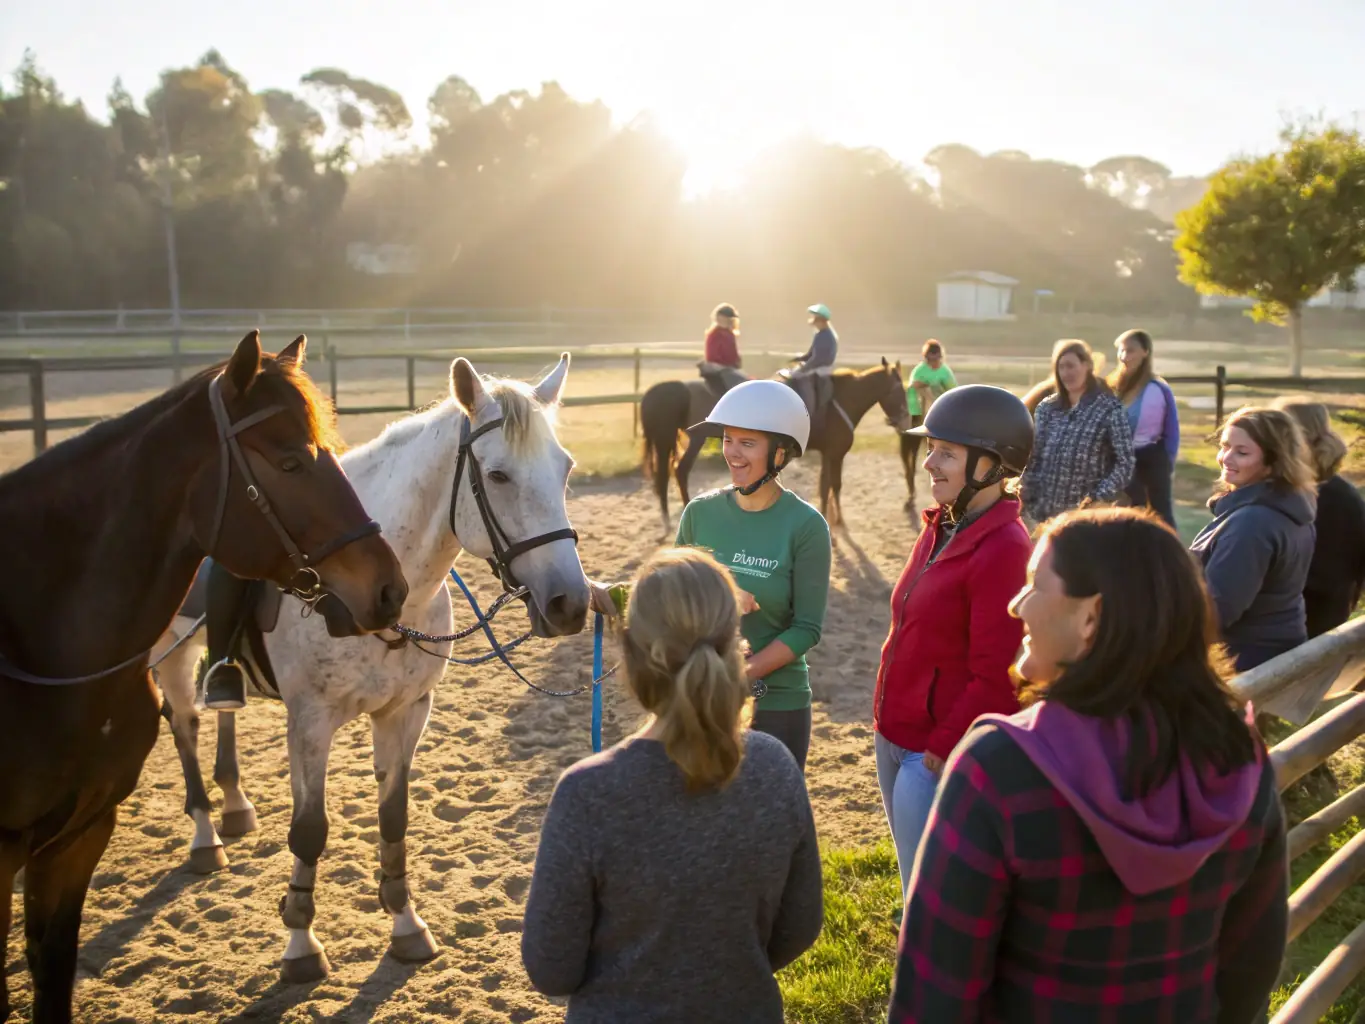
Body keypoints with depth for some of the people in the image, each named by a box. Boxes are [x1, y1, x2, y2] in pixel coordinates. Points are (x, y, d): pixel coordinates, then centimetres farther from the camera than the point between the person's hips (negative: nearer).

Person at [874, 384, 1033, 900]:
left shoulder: (1004, 549, -20)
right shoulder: (941, 527, 7)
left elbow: (996, 680, -21)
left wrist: (941, 752, -17)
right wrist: (887, 726, 14)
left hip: (937, 758, -9)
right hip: (895, 739, 9)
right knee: (915, 883, 22)